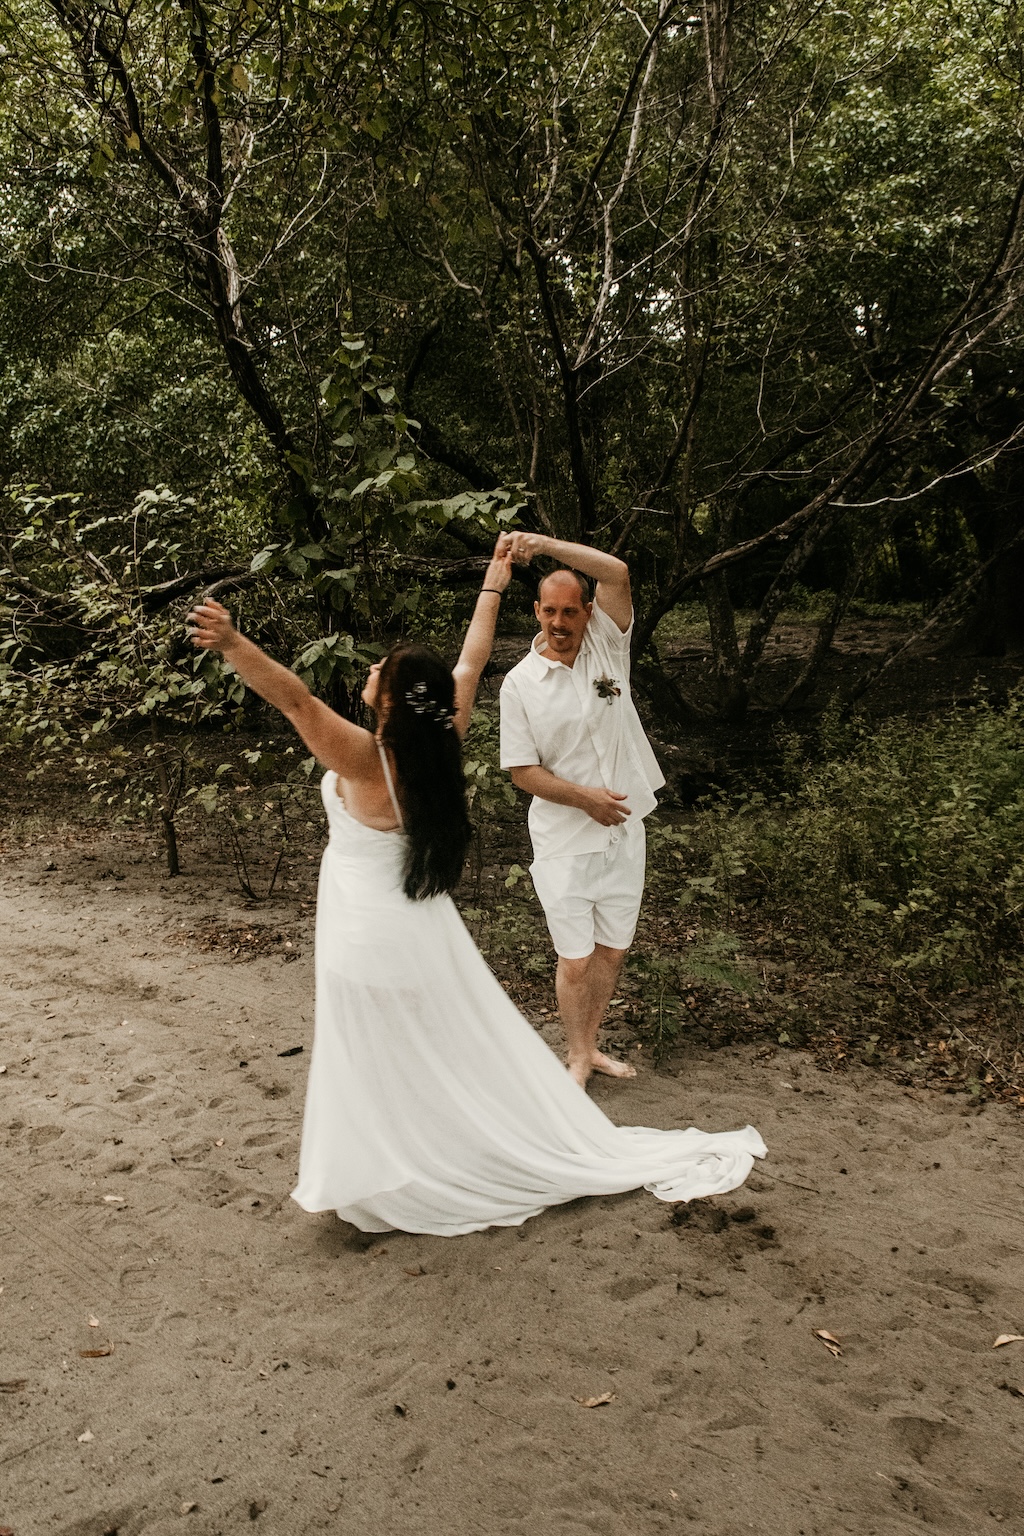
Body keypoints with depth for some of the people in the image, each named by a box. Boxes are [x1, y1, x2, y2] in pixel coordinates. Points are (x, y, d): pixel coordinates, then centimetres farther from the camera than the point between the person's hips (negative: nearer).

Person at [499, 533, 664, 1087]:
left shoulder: (606, 646, -1)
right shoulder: (520, 683, -7)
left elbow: (617, 573, -17)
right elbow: (523, 771, -7)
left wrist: (545, 543, -27)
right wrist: (585, 797, -18)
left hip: (624, 832, 3)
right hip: (564, 841, -3)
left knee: (612, 950, 15)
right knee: (575, 959, 2)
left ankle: (590, 1044, 34)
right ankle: (578, 1058, 24)